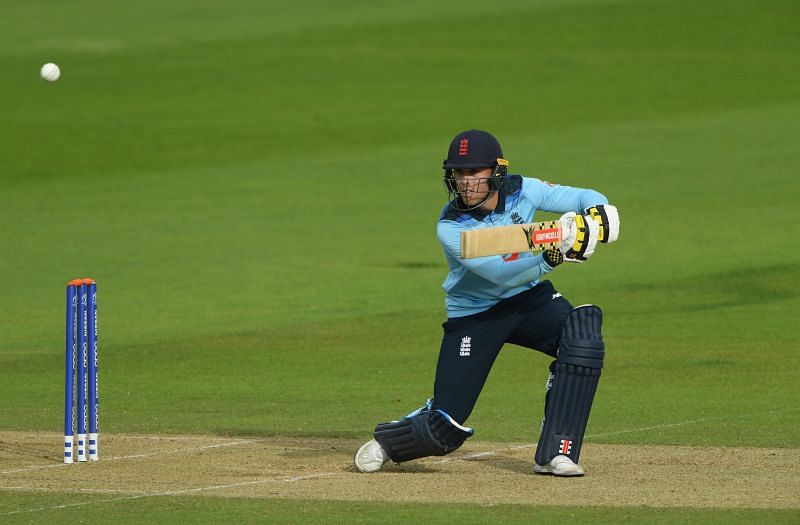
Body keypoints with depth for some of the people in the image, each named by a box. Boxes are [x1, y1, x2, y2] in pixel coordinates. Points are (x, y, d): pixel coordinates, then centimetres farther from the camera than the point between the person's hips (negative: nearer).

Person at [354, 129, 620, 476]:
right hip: (472, 316, -3)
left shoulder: (521, 192, -13)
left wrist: (596, 215, -35)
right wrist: (551, 255, -45)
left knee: (582, 333, -29)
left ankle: (555, 454, -21)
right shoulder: (450, 227, -23)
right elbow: (501, 272, -31)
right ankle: (387, 441, 29)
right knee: (446, 429, -8)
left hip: (529, 299, 3)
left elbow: (587, 199, -11)